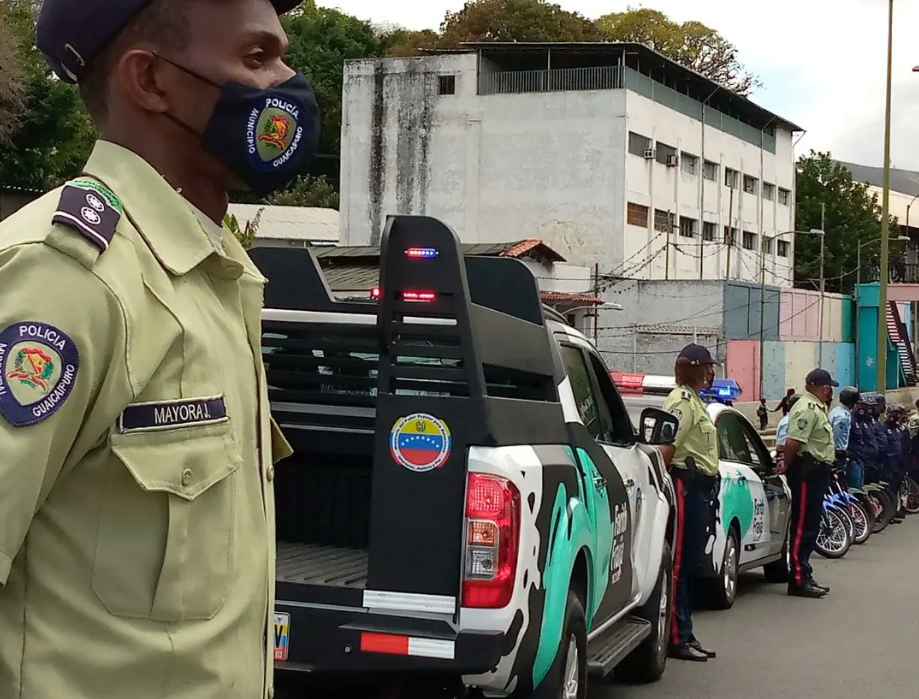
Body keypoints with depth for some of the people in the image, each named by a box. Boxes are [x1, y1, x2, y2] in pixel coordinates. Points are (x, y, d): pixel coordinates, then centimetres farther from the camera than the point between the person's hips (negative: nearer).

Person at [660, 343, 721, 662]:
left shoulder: (694, 400, 20)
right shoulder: (682, 400, -11)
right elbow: (667, 447, -21)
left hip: (700, 489, 10)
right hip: (688, 487, -10)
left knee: (689, 564, 13)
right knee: (680, 564, -6)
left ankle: (685, 635, 19)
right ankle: (678, 639, -3)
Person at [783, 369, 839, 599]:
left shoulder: (816, 408, 18)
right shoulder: (807, 409, -16)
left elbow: (793, 442, 23)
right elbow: (793, 442, -25)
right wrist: (786, 466, -15)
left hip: (816, 473, 11)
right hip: (807, 471, -11)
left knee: (810, 526, 14)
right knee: (803, 525, -9)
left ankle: (804, 575, 21)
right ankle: (798, 580, -9)